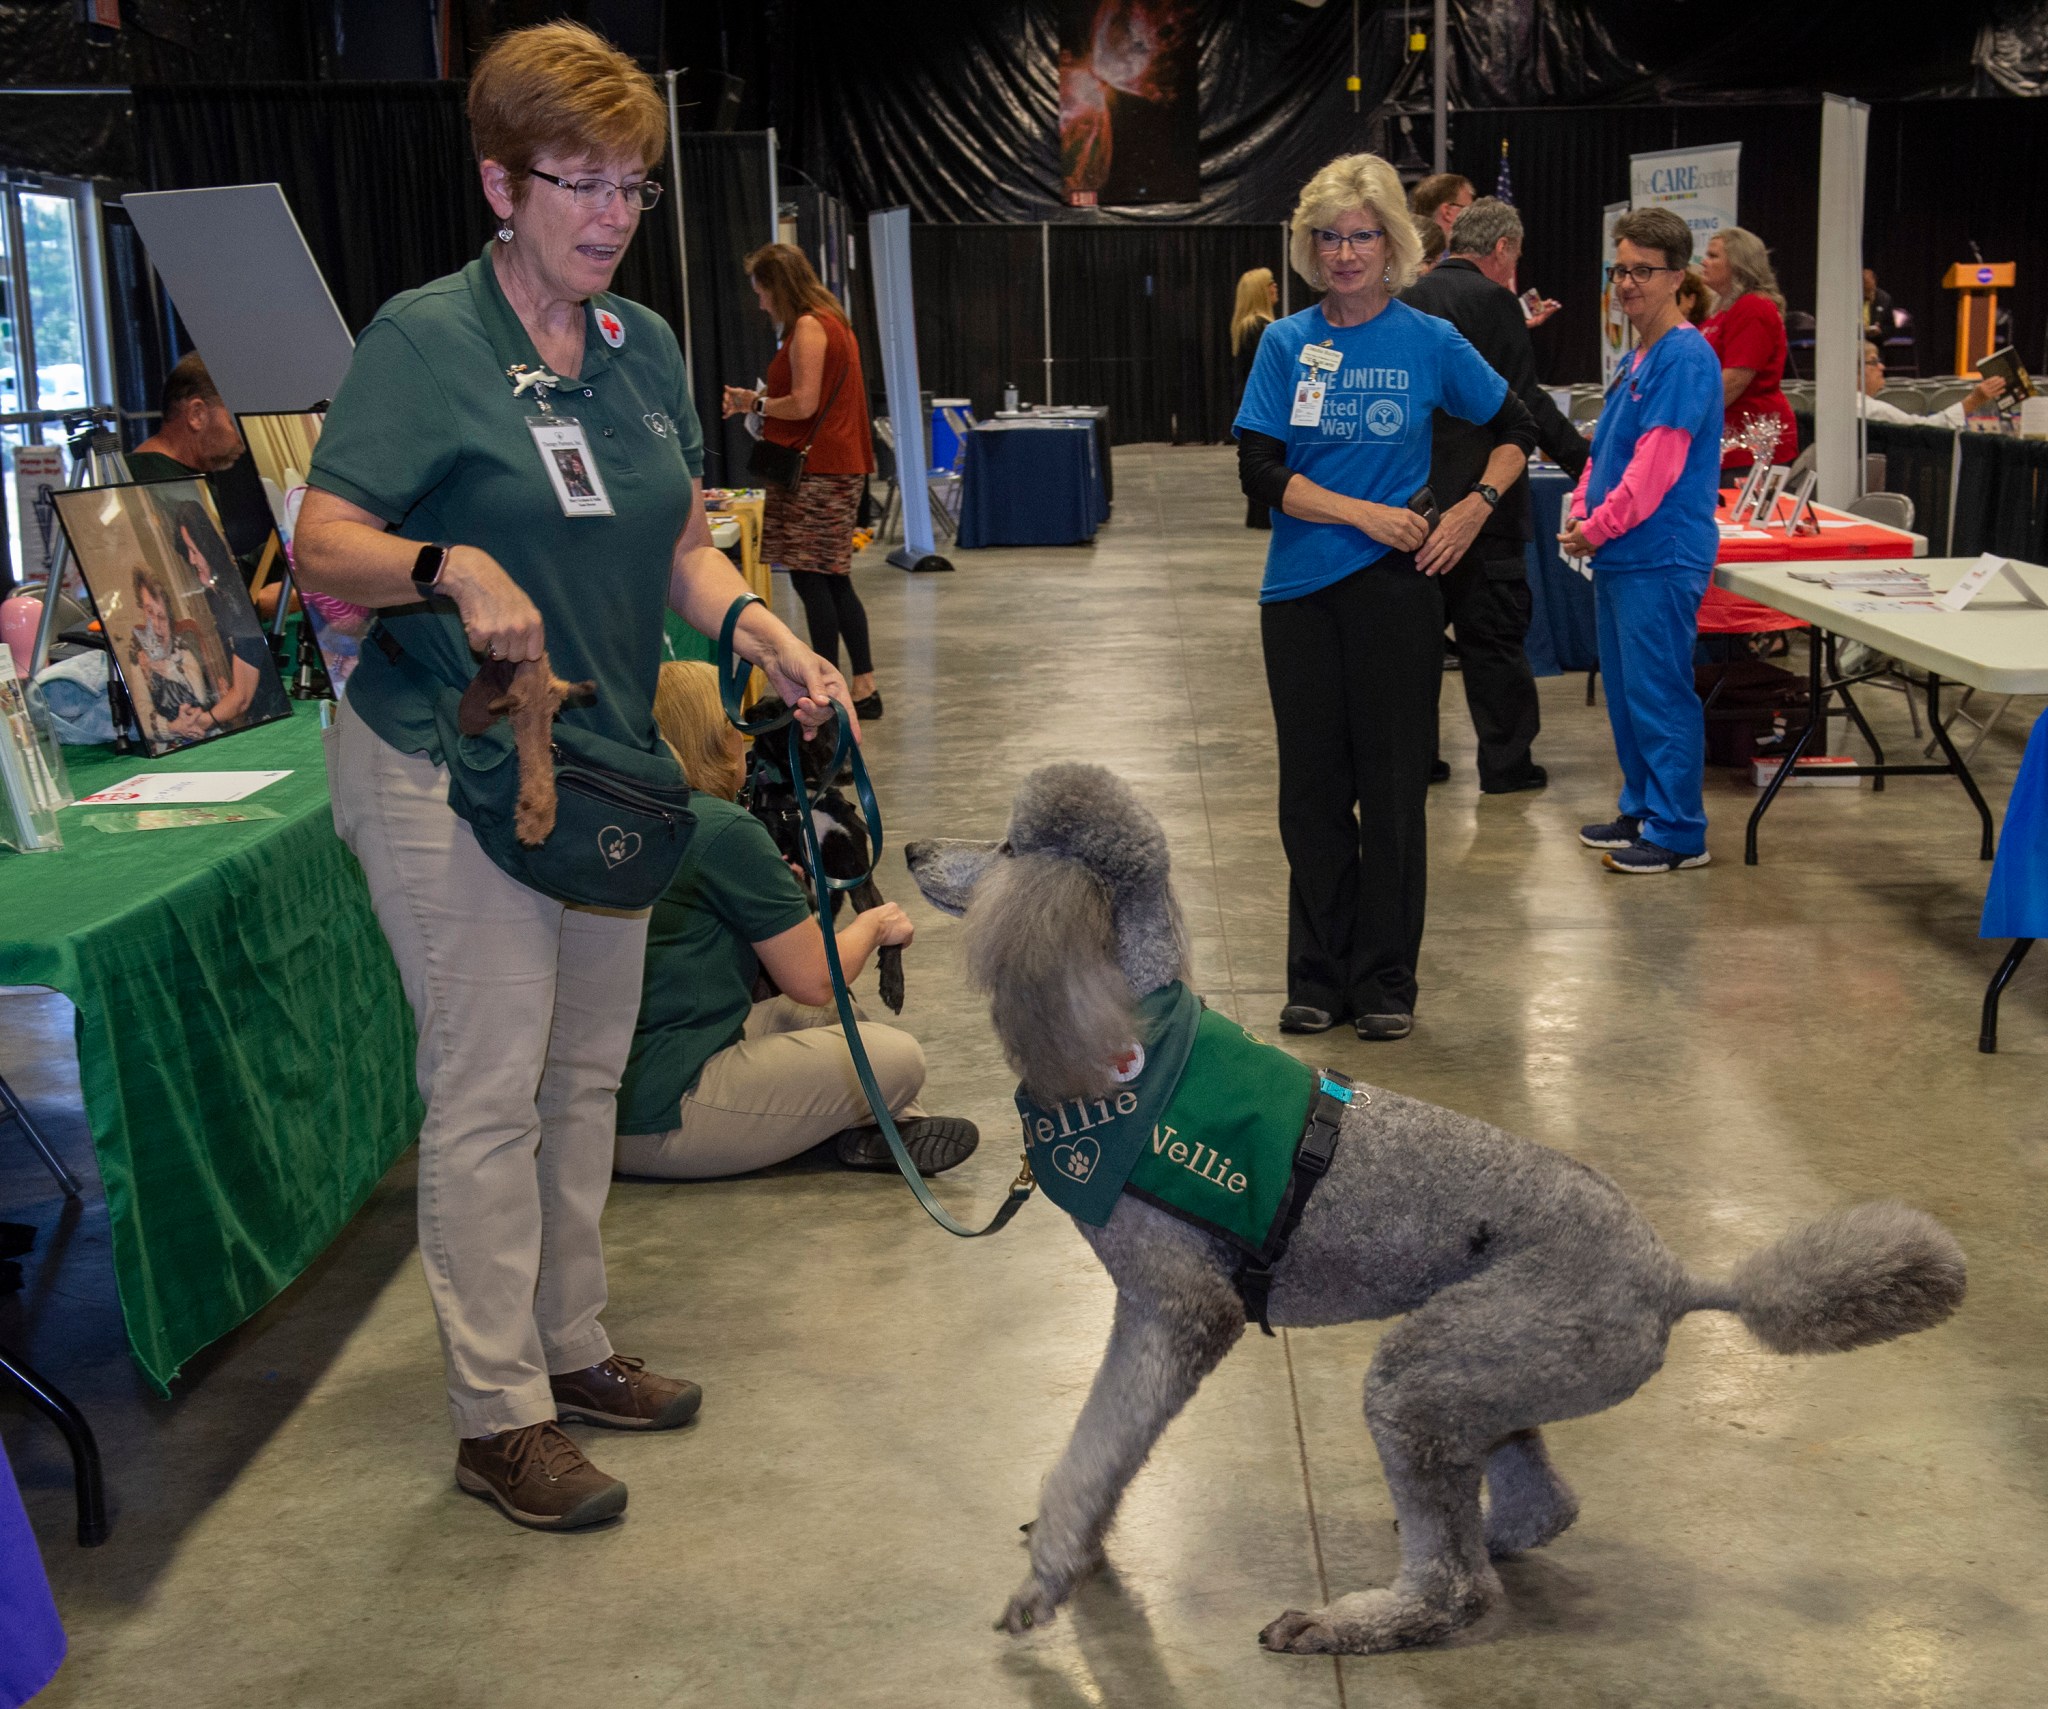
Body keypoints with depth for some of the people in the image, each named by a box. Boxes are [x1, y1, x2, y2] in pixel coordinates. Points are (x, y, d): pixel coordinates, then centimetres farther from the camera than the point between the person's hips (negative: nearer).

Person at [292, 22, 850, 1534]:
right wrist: (451, 568, -34)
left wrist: (764, 636, -8)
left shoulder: (644, 346, 7)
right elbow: (326, 550, -16)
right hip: (448, 769, -7)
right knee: (490, 1091, -3)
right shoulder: (424, 340, -13)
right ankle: (499, 1415, 8)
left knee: (589, 1071, 15)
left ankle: (571, 1348, 30)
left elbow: (682, 545, 10)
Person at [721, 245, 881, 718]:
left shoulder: (808, 327, -12)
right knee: (833, 580, 12)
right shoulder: (832, 322, 19)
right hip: (839, 466, 10)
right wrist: (760, 403, 17)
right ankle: (864, 687, 13)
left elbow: (804, 403, -19)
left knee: (811, 578, -7)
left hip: (816, 472, -10)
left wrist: (756, 403, -3)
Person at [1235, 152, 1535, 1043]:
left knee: (1392, 786, 2)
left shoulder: (1428, 342, 1)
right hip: (1300, 591, 2)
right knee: (1311, 788, 8)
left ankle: (1386, 982, 13)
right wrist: (1364, 513, -13)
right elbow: (1259, 470, -5)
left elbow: (1514, 431, 12)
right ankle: (1316, 977, 19)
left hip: (1393, 586, -2)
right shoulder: (1285, 344, 3)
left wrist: (1472, 509, -4)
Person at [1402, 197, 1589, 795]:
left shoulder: (1410, 299, 9)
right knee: (1494, 632, 2)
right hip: (1476, 493, -6)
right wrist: (1581, 459, -7)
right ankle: (1506, 763, 7)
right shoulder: (1492, 300, -11)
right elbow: (1524, 399, -13)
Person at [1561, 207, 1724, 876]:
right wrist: (1581, 511, 5)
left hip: (1661, 557, -9)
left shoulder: (1686, 358, -15)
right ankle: (1641, 810, 27)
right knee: (1625, 690, 16)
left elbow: (1656, 466, -20)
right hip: (1619, 555, 9)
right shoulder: (1634, 359, 15)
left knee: (1659, 694, -4)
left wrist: (1598, 528, -13)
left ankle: (1678, 833, 3)